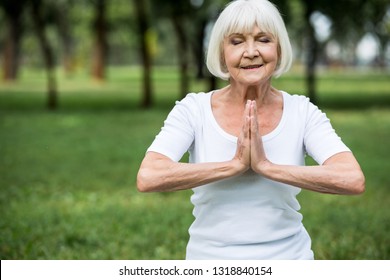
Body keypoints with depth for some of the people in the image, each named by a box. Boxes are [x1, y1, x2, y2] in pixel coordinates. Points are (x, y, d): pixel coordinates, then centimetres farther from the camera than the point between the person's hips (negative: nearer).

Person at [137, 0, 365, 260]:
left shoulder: (303, 112, -8)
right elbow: (147, 178, -24)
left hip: (289, 256, 1)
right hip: (210, 256, 0)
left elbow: (353, 180, -22)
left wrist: (267, 166, -25)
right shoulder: (193, 110, -10)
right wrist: (235, 164, -24)